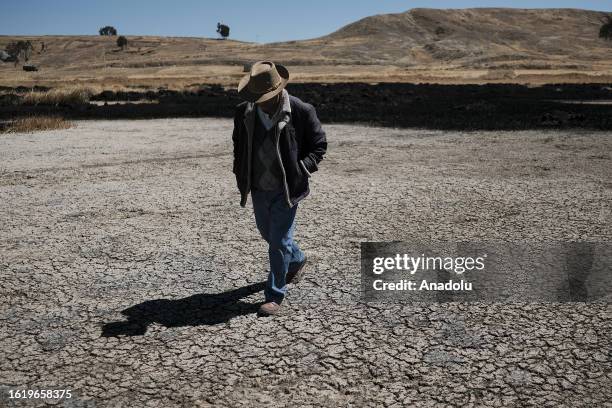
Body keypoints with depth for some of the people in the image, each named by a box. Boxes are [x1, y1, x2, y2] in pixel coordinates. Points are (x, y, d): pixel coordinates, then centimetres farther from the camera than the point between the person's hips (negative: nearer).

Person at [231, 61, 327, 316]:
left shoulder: (302, 112, -14)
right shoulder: (244, 112, -3)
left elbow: (319, 145, -3)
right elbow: (238, 146, 13)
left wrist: (302, 170, -15)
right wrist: (241, 177, 5)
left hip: (286, 189, -5)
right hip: (258, 188, 5)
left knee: (279, 242, -2)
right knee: (268, 234, 22)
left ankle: (275, 295, 15)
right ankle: (297, 260, 50)